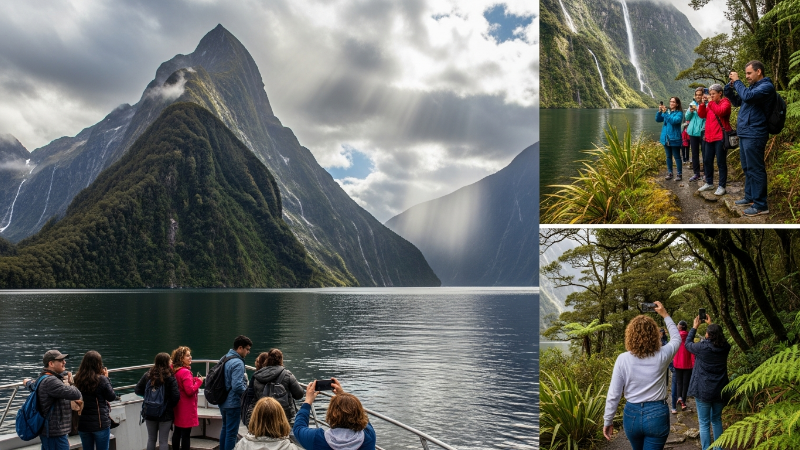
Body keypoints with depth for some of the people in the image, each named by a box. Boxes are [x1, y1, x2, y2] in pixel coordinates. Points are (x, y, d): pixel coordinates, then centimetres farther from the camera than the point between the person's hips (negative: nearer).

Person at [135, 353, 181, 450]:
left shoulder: (147, 375, -4)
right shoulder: (170, 377, -15)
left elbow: (137, 390, 0)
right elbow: (176, 396, -18)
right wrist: (170, 405, 2)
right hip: (165, 414, -3)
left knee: (151, 439, 18)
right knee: (163, 441, 6)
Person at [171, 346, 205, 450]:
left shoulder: (175, 370, 7)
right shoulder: (185, 372, -22)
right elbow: (190, 391, -25)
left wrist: (194, 380, 7)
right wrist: (199, 381, -11)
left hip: (178, 406, 9)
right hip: (186, 408, -9)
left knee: (177, 432, 18)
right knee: (185, 434, -3)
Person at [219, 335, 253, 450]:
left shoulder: (224, 358, 6)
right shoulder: (238, 363, -22)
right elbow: (237, 386, -28)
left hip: (223, 402, 9)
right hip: (233, 403, -9)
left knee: (225, 428, 22)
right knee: (232, 432, 0)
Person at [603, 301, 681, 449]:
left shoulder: (623, 359, -11)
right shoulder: (662, 356, -10)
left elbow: (613, 394, -9)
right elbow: (676, 338, 14)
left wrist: (608, 421, 2)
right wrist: (665, 315, 21)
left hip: (632, 415, 1)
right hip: (657, 415, -1)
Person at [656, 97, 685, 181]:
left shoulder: (679, 113, -7)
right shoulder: (667, 111, 11)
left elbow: (674, 121, -24)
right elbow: (658, 119, 6)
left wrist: (665, 113, -27)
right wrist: (659, 111, -12)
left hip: (674, 139, -6)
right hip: (666, 138, 6)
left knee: (677, 157, -2)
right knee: (668, 156, 13)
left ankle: (679, 174, 3)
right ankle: (669, 173, 21)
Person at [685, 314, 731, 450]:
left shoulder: (702, 347, -16)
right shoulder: (725, 347, -5)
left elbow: (688, 343, 3)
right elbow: (719, 336, 18)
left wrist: (695, 327, 12)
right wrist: (711, 324, 23)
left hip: (703, 390, -5)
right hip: (720, 390, 5)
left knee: (704, 424, 3)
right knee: (717, 420, 20)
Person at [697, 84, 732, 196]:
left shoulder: (725, 102, -4)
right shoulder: (711, 103, 17)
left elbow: (721, 111, -24)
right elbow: (702, 115, 11)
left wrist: (710, 102, -19)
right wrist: (702, 104, -2)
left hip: (721, 137, -8)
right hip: (709, 137, 8)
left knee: (721, 162, -5)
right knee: (707, 161, 12)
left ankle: (722, 186, -2)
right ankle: (709, 183, 23)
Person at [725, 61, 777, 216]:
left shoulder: (766, 86, -12)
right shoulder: (753, 87, 17)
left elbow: (747, 97, -28)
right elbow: (736, 101, 22)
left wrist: (737, 81, -15)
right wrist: (731, 86, 6)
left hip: (754, 135, -10)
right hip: (745, 134, 10)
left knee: (755, 170, -7)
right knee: (747, 169, 17)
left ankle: (760, 205, -4)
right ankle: (750, 197, 28)